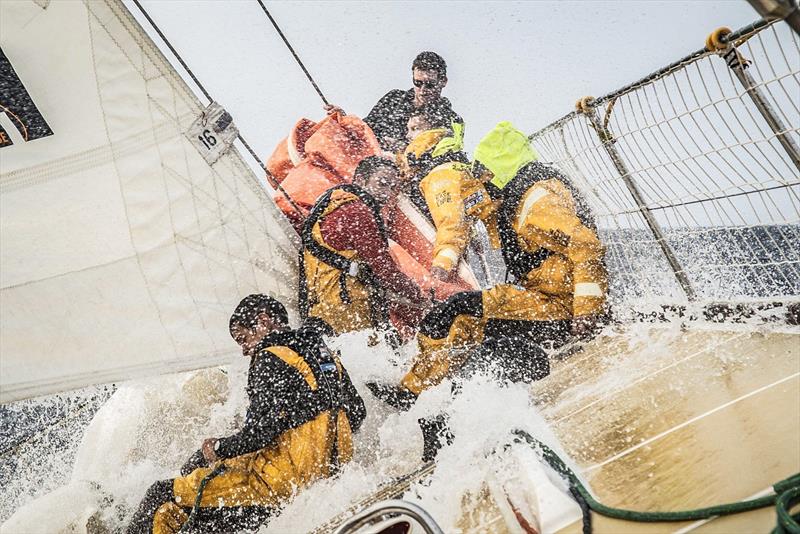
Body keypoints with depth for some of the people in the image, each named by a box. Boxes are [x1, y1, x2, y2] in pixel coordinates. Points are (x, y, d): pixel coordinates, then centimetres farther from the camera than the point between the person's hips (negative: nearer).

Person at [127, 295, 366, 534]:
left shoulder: (270, 359, -15)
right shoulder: (326, 355, 7)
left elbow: (261, 431, -22)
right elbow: (357, 414, 14)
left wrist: (220, 449, -5)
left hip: (283, 477, -9)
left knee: (163, 497, 2)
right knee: (199, 464, 25)